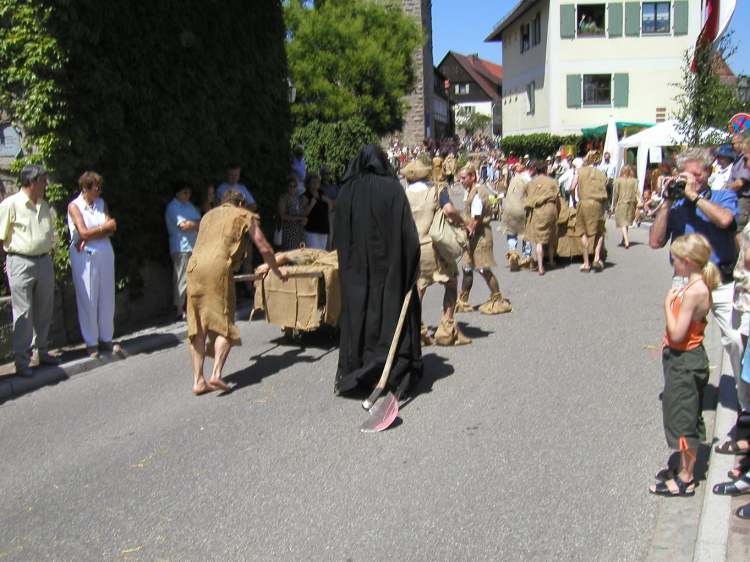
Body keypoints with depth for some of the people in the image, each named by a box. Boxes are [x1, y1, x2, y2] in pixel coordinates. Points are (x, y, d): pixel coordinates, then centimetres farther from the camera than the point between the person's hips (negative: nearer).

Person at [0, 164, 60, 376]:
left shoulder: (44, 205, 12)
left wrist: (47, 251, 15)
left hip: (44, 262, 6)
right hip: (21, 263, -6)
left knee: (44, 311, 13)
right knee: (23, 313, -4)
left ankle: (42, 352, 26)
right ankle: (21, 361, 4)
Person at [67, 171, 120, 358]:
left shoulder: (101, 203, 11)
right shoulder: (74, 206, -3)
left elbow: (112, 229, 0)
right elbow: (84, 232, -14)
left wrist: (90, 236, -12)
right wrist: (105, 227, -5)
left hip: (104, 254, 5)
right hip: (84, 256, -4)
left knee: (107, 297, 6)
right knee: (88, 300, 0)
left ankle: (106, 339, 17)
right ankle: (91, 343, 9)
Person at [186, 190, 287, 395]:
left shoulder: (209, 215, 32)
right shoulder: (244, 216, 16)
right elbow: (265, 249, 16)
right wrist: (277, 271, 32)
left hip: (194, 266, 5)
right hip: (218, 268, -5)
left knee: (197, 327, 6)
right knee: (224, 323, 0)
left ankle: (198, 381, 6)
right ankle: (216, 375, -13)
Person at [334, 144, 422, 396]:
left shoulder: (347, 192, 1)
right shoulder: (392, 189, -9)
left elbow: (340, 235, 7)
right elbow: (407, 229, -11)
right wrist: (412, 266, -4)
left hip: (355, 268, 3)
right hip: (389, 264, -3)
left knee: (357, 311, 10)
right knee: (392, 308, 6)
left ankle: (352, 371, 15)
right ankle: (399, 371, 9)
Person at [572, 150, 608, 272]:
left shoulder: (581, 171, 8)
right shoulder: (602, 174, 14)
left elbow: (573, 187, 3)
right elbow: (605, 190, 8)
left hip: (584, 203, -1)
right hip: (598, 204, 1)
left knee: (584, 233, 6)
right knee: (599, 232, 12)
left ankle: (586, 263, 6)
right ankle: (597, 258, -5)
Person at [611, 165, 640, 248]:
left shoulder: (618, 180, -5)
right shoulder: (634, 181, 0)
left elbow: (615, 194, -3)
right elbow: (636, 193, -2)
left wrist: (613, 205, 4)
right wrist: (635, 204, 2)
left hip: (621, 204, -3)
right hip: (631, 204, 3)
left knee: (623, 223, -5)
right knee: (627, 223, 18)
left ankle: (626, 241, -20)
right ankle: (624, 241, 29)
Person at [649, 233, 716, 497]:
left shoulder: (694, 291, -25)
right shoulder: (699, 286, 6)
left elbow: (677, 334, -25)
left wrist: (668, 304, -16)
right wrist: (676, 300, 6)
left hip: (684, 363, -10)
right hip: (688, 359, 10)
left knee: (682, 419, 2)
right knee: (688, 419, 19)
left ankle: (685, 480, 14)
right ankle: (685, 470, 33)